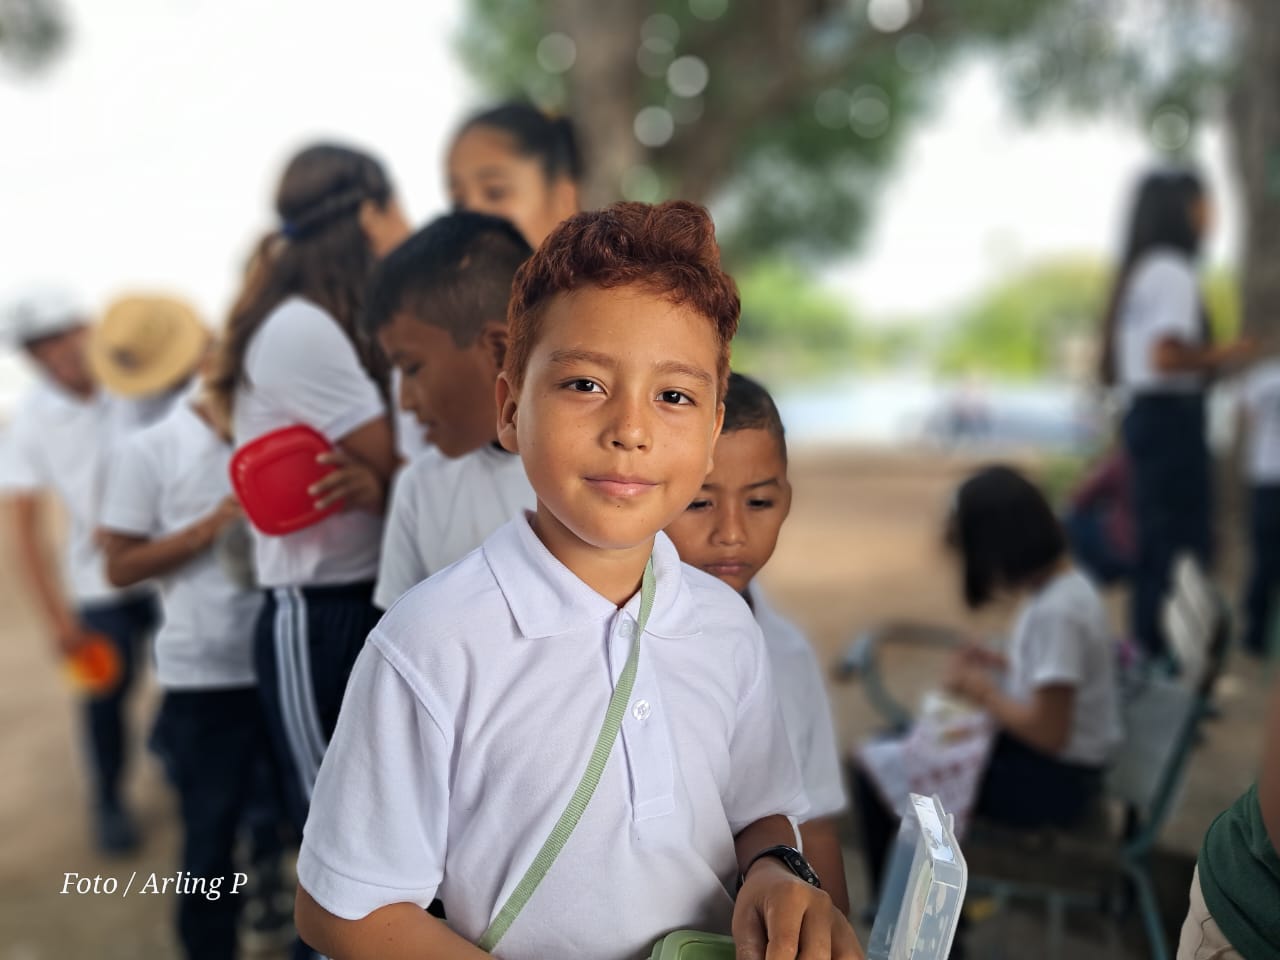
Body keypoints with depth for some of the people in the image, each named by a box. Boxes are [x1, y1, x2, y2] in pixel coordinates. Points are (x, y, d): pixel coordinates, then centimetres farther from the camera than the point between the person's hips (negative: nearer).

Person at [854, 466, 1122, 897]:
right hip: (1039, 751, 10)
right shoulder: (1054, 580, 1)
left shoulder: (1057, 611, -27)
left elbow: (1049, 732, -26)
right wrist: (999, 666, 2)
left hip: (1056, 779, -9)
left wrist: (983, 692, -12)